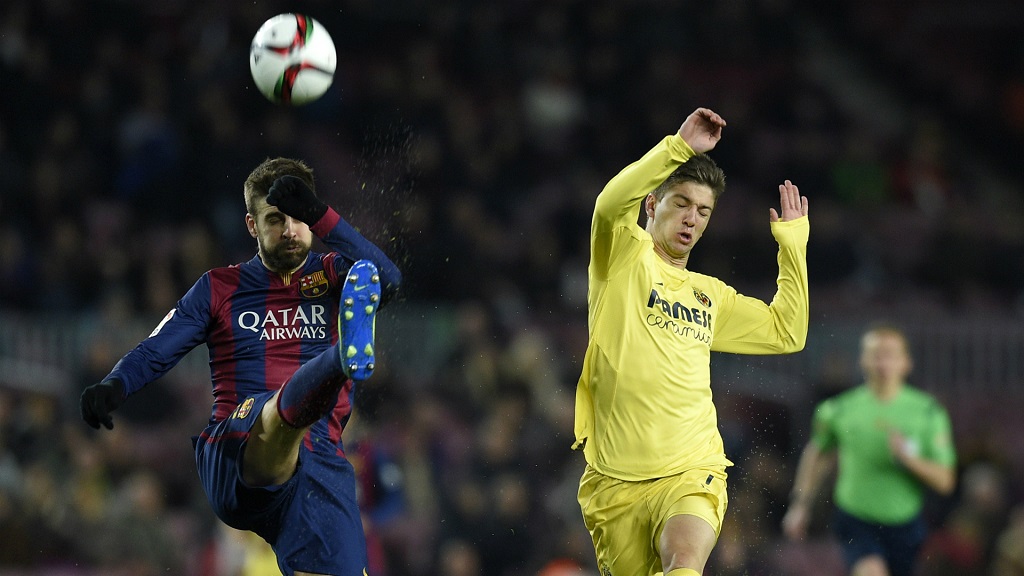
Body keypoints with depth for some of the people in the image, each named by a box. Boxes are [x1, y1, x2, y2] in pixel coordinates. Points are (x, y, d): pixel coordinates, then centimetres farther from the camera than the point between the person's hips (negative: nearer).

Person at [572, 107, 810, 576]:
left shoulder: (711, 295, 21)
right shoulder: (626, 261, 5)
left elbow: (786, 332, 25)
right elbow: (611, 205, -16)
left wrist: (792, 243, 23)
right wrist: (679, 147, -18)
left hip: (691, 476, 2)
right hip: (616, 482, -2)